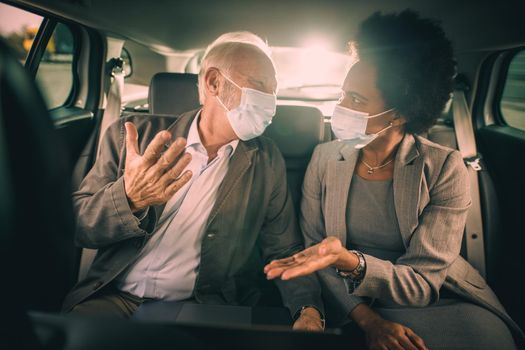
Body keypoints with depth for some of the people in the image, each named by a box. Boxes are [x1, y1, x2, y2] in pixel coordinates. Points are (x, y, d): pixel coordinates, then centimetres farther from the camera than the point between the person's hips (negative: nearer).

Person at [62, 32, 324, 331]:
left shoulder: (268, 162, 1)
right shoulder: (133, 136, -1)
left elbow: (284, 251, 4)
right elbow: (69, 225, -3)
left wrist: (308, 310, -15)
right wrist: (129, 198, -24)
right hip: (114, 300, 0)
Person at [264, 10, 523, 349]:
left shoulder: (445, 168, -11)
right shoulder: (325, 157, -4)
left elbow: (421, 283, -14)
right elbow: (311, 248, -4)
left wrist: (349, 261, -33)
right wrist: (368, 319, -18)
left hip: (440, 300, 0)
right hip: (354, 308, 1)